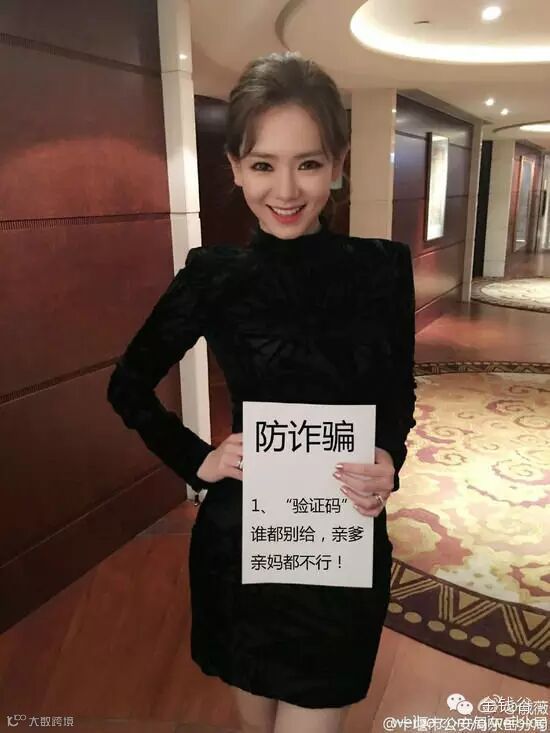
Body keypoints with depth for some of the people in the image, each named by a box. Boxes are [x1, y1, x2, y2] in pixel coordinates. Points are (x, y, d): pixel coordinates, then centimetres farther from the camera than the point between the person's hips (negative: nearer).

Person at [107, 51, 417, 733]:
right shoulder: (214, 275, -10)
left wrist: (389, 460, -14)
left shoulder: (383, 267, -8)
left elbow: (400, 393, 4)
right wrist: (197, 461, -7)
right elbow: (129, 386, 3)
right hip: (240, 537, 0)